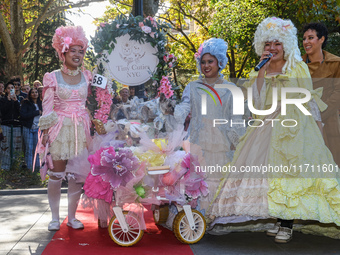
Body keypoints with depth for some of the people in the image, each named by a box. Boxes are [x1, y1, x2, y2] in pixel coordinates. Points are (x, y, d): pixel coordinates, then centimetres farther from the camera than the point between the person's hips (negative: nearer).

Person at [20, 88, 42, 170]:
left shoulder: (40, 103, 9)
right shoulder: (26, 103, -2)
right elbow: (22, 115, -15)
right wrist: (36, 112, -14)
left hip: (38, 129, 3)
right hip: (28, 129, -3)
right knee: (29, 148, 0)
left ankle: (37, 167, 11)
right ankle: (29, 168, 7)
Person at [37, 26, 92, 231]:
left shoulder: (87, 77, 9)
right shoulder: (53, 77, 0)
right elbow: (47, 107, -2)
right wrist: (45, 133, -7)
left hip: (81, 130, 3)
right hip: (60, 129, -3)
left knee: (77, 175, 3)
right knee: (56, 175, 0)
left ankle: (72, 217, 15)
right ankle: (55, 217, 13)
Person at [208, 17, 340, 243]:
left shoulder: (298, 68, 4)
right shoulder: (261, 71, 13)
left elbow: (309, 101, 5)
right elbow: (256, 100, -3)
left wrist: (319, 128, 0)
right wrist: (262, 70, -7)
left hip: (293, 128, -4)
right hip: (267, 128, 4)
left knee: (288, 173, -13)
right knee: (271, 172, 0)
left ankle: (287, 225, -7)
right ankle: (280, 221, 11)